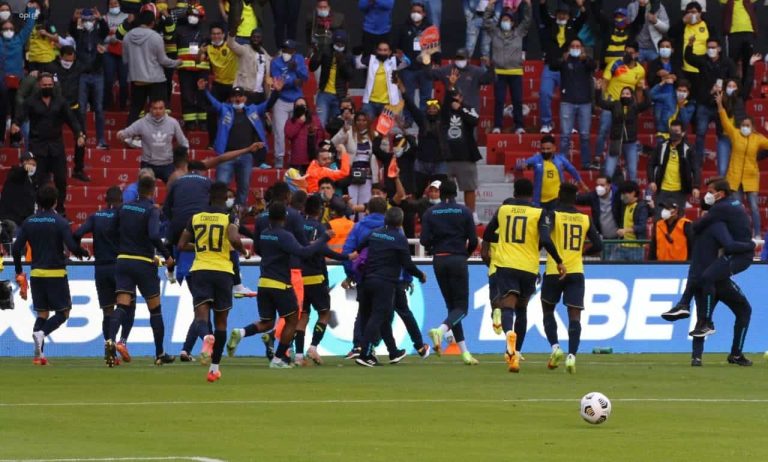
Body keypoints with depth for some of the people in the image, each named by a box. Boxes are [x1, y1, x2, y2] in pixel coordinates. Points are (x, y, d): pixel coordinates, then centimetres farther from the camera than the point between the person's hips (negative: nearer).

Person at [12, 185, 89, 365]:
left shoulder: (28, 222, 4)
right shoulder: (60, 222, -8)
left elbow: (16, 249, 1)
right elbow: (72, 247, -16)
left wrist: (19, 273, 12)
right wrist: (84, 253, 5)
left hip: (36, 274, 4)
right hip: (56, 273, -4)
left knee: (42, 314, 12)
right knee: (63, 312, 5)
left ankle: (39, 355, 0)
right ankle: (41, 333, -22)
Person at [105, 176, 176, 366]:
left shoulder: (125, 208, 7)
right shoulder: (151, 210, -9)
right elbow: (154, 235, -23)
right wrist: (167, 256, -12)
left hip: (123, 261, 4)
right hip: (144, 263, -4)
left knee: (122, 306, -5)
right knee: (155, 309, 10)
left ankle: (111, 340, -32)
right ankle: (160, 354, 17)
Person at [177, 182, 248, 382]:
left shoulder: (196, 218, 8)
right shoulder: (229, 218, -2)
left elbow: (181, 245, 8)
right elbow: (234, 239, -21)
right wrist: (244, 251, 0)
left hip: (199, 270, 1)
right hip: (223, 271, -1)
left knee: (201, 315, -8)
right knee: (221, 321, 12)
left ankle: (206, 337, -45)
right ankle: (214, 367, 12)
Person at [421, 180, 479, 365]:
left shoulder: (430, 213, 2)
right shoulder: (464, 212, -2)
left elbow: (424, 240, -6)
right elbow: (473, 241, -4)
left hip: (439, 260, 3)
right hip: (458, 260, -3)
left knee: (452, 306, 11)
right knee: (461, 308, 1)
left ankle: (465, 353, 6)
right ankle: (441, 330, -31)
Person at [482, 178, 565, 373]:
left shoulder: (503, 209, 9)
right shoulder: (538, 213, 1)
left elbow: (488, 233, 21)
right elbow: (546, 240, -11)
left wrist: (485, 251, 41)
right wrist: (559, 262, -2)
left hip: (505, 264, 0)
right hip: (528, 267, 0)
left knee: (508, 305, -14)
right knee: (521, 309, 18)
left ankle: (509, 331, -48)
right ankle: (515, 353, 18)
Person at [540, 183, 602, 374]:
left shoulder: (553, 215, -3)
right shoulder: (585, 220, 7)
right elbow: (598, 246, 7)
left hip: (554, 271, -2)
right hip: (576, 272, 2)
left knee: (548, 311, 16)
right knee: (574, 316, -1)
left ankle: (555, 346, -2)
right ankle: (572, 355, -16)